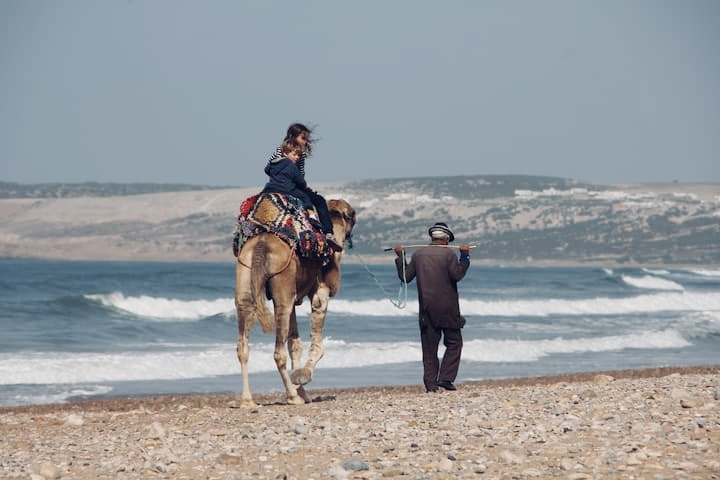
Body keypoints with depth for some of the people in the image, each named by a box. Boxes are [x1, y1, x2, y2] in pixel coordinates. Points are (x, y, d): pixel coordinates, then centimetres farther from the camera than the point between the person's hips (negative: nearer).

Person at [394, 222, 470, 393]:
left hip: (426, 310, 4)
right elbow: (457, 275, -15)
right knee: (454, 343, 7)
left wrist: (400, 257, 19)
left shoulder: (418, 254, 6)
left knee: (429, 348, 7)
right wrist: (464, 256, -12)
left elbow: (405, 276, 10)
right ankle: (445, 377, -6)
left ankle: (430, 383, 2)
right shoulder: (449, 254, -6)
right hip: (447, 309, -4)